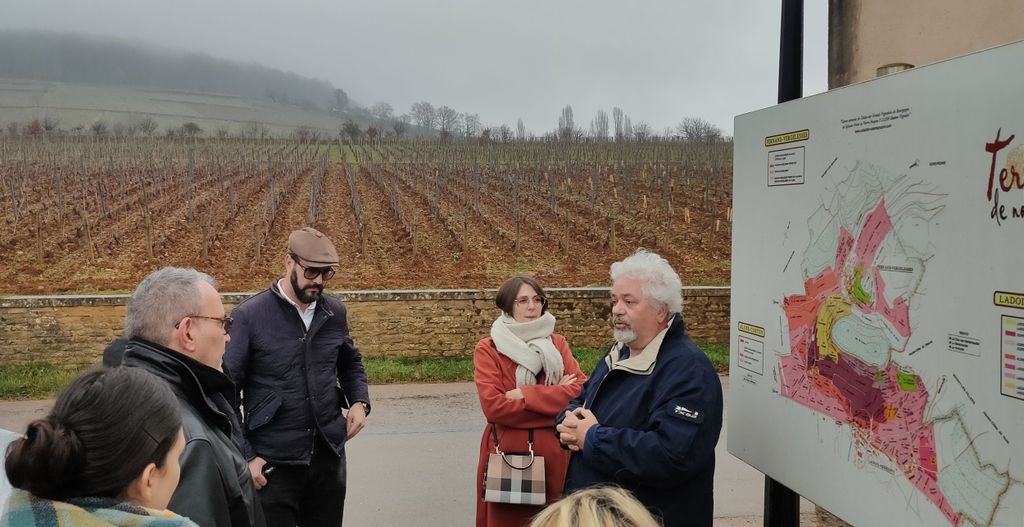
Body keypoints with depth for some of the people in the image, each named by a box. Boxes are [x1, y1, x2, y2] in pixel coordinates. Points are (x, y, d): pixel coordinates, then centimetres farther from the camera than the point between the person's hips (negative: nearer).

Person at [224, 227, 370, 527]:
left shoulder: (335, 312, 4)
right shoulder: (249, 316, -11)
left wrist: (359, 401, 3)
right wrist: (245, 456, -11)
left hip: (329, 455, 5)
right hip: (273, 462, -4)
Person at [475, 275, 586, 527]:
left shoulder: (557, 343, 7)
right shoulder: (488, 350, -3)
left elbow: (581, 390, -6)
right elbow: (493, 406, -15)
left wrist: (525, 394, -15)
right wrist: (553, 397, -13)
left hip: (553, 453, 3)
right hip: (507, 454, -2)